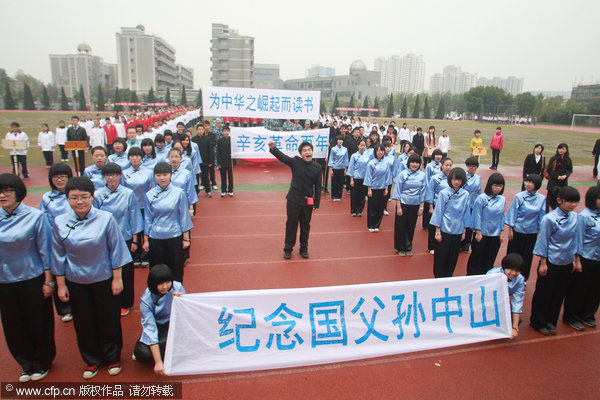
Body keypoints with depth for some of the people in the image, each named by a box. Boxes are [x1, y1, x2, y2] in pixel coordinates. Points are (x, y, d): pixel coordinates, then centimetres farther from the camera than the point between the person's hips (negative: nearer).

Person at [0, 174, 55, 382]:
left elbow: (44, 250, -7)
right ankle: (26, 364, 37)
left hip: (32, 279, -3)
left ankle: (42, 363, 33)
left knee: (39, 323, 10)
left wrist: (48, 281, -7)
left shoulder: (35, 216, -11)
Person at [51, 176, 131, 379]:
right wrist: (60, 284, 3)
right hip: (76, 283, 2)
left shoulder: (106, 219, -13)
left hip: (104, 280, -2)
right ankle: (92, 361, 36)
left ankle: (113, 358, 34)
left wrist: (117, 278, -6)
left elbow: (115, 250, -7)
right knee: (84, 324, 15)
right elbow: (58, 256, 2)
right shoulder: (60, 222, -6)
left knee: (109, 321, 11)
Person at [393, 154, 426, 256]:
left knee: (411, 227, 12)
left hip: (415, 205, 2)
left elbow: (422, 192, 5)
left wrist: (421, 207, 2)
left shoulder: (422, 175, 0)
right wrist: (398, 207, -9)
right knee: (401, 227, 6)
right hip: (403, 204, -2)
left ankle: (408, 247, 29)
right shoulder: (402, 174, -7)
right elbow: (397, 191, -5)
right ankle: (400, 248, 23)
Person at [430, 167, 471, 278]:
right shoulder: (444, 193, -10)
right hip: (445, 230, -3)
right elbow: (438, 213, -7)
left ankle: (448, 276, 30)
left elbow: (466, 213, 7)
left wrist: (464, 231, 8)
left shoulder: (465, 195, -1)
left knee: (453, 256, 12)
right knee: (441, 255, 6)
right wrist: (437, 232, -7)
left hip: (458, 231, 3)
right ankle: (438, 277, 23)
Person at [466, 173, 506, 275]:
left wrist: (501, 233, 11)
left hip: (495, 235, 4)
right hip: (482, 234, -4)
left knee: (489, 261, 12)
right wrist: (478, 232, -8)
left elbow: (502, 217, 11)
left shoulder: (502, 200, 4)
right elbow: (477, 216, -8)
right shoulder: (482, 198, -12)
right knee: (476, 259, 6)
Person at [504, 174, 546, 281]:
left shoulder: (542, 199, -4)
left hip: (532, 233, 3)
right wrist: (510, 229, -6)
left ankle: (523, 278, 30)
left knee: (528, 256, 13)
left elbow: (541, 217, 5)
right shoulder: (519, 197, -11)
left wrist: (539, 230, 7)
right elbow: (512, 213, -6)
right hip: (518, 231, -2)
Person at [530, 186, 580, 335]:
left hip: (567, 263, 6)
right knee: (543, 294, 8)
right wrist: (543, 263, -10)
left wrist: (575, 259, 12)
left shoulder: (574, 217, -1)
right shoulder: (549, 219, -17)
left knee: (559, 294, 16)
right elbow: (543, 241, -12)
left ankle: (551, 321, 34)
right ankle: (538, 323, 25)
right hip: (551, 263, -5)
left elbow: (574, 239, 10)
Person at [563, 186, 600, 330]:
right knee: (578, 290, 6)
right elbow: (578, 240, -12)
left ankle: (587, 315, 35)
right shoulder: (583, 216, -15)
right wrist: (577, 261, -11)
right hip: (586, 259, -6)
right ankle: (571, 317, 22)